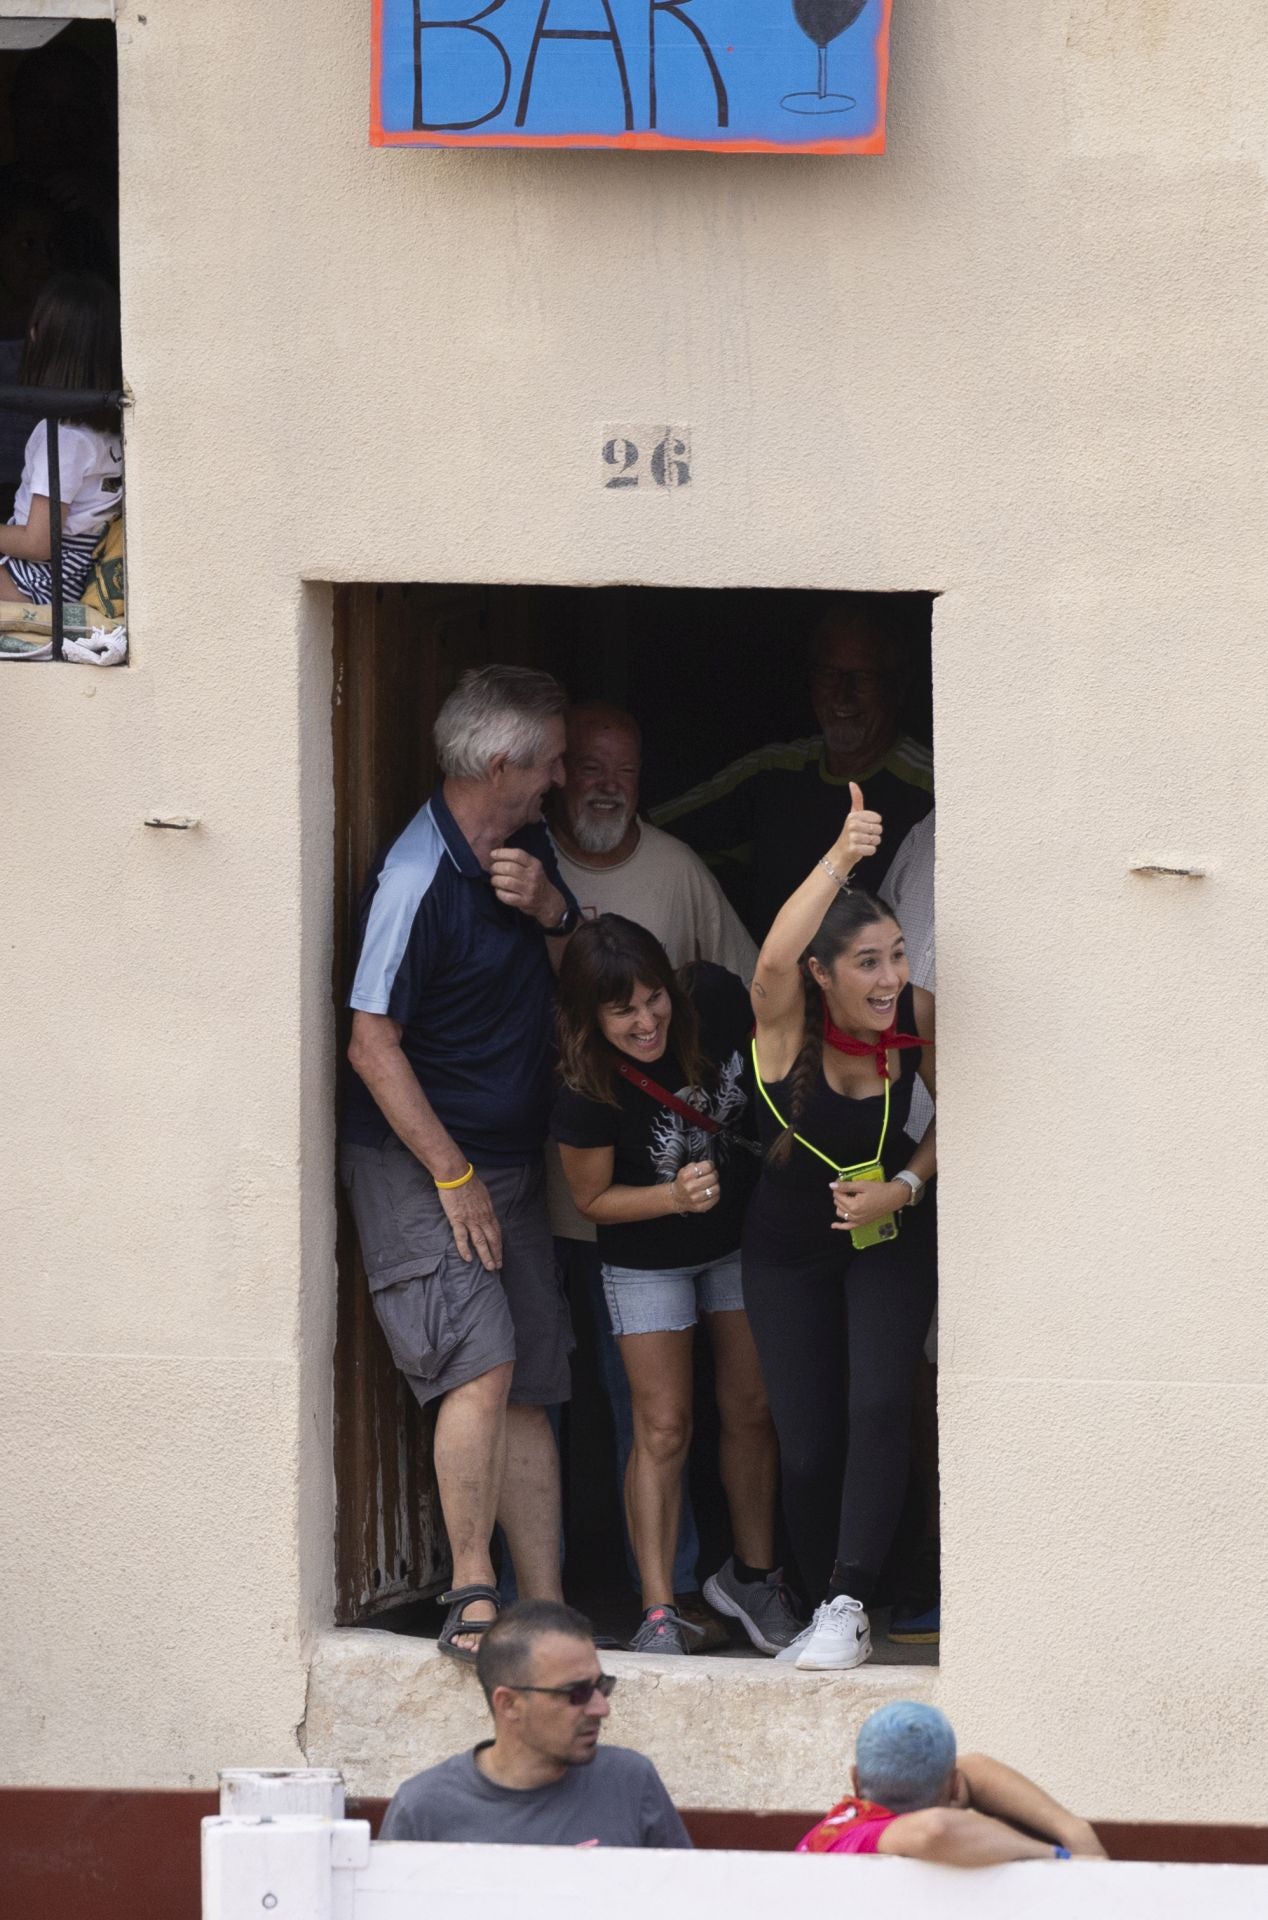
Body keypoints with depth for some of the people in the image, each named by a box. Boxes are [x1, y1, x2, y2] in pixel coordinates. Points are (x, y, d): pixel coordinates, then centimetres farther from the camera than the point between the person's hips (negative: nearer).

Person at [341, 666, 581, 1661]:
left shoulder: (531, 849, 7)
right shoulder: (418, 880, -18)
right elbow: (373, 1045, -17)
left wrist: (553, 914, -6)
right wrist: (455, 1177, -16)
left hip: (514, 1162, 8)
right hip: (420, 1167, -8)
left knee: (531, 1390, 5)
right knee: (482, 1364, -19)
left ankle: (547, 1610, 6)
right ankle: (473, 1595, -11)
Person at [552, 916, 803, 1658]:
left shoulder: (714, 1000, -24)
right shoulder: (589, 1094, -30)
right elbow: (595, 1198, -15)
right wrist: (675, 1196, -30)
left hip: (744, 1236, 3)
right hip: (648, 1259, -3)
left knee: (752, 1411, 10)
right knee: (663, 1428, -7)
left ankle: (752, 1576, 28)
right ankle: (660, 1615, -2)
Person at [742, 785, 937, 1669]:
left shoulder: (917, 1017, -15)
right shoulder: (788, 1019, -21)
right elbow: (773, 961, -45)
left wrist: (903, 1186, -18)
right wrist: (839, 861, -57)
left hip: (891, 1240, 0)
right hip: (790, 1251, 0)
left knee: (879, 1404, -20)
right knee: (808, 1448, 0)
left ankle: (848, 1605, -15)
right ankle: (825, 1606, 22)